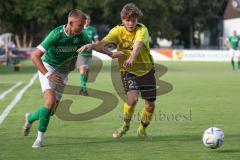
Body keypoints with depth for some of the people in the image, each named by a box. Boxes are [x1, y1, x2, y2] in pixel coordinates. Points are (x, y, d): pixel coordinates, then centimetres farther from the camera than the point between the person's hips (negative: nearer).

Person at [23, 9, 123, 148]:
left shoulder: (80, 36, -12)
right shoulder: (56, 35, -28)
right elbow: (35, 56, -27)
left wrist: (110, 54, 7)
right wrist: (48, 75, -32)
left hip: (62, 73, 5)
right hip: (48, 67, -5)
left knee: (52, 110, 3)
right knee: (51, 101, -25)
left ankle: (30, 118, 35)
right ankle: (40, 138, -12)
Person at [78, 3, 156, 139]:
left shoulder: (142, 30, -20)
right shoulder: (118, 31, -13)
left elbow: (138, 45, -41)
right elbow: (103, 43, -27)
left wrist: (131, 58, -62)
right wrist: (91, 46, -49)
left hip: (146, 70, 0)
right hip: (128, 71, 0)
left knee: (150, 104, 3)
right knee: (132, 98, -23)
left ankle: (142, 129, 31)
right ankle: (126, 125, 3)